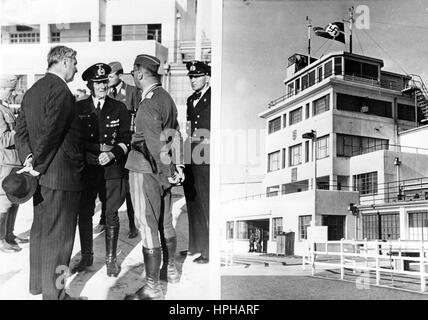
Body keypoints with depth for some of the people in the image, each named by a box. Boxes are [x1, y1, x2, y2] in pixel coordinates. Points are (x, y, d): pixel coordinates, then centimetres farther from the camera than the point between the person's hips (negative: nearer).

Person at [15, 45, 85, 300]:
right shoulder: (60, 90, -16)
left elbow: (21, 130, 11)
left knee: (40, 230, 19)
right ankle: (54, 293, 11)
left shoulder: (32, 90, 13)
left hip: (42, 173, 9)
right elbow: (50, 132, -22)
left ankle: (38, 283, 33)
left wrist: (28, 158, 2)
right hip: (62, 174, -9)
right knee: (58, 235, 0)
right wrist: (38, 165, -13)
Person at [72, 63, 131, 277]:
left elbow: (126, 139, 3)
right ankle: (86, 256, 21)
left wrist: (112, 153, -15)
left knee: (111, 214, 4)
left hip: (112, 169, -1)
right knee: (84, 213, 5)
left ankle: (111, 258, 17)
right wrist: (100, 147, -9)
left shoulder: (119, 108, 6)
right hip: (86, 168, 1)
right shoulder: (78, 108, 6)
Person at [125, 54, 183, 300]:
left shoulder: (149, 103, -18)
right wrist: (172, 168, 16)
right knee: (165, 223, 20)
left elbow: (155, 142, -22)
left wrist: (168, 171, -16)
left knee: (149, 227, -2)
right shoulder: (167, 97, 10)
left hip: (146, 170, -9)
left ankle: (152, 289, 6)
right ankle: (171, 269, 36)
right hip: (162, 170, 9)